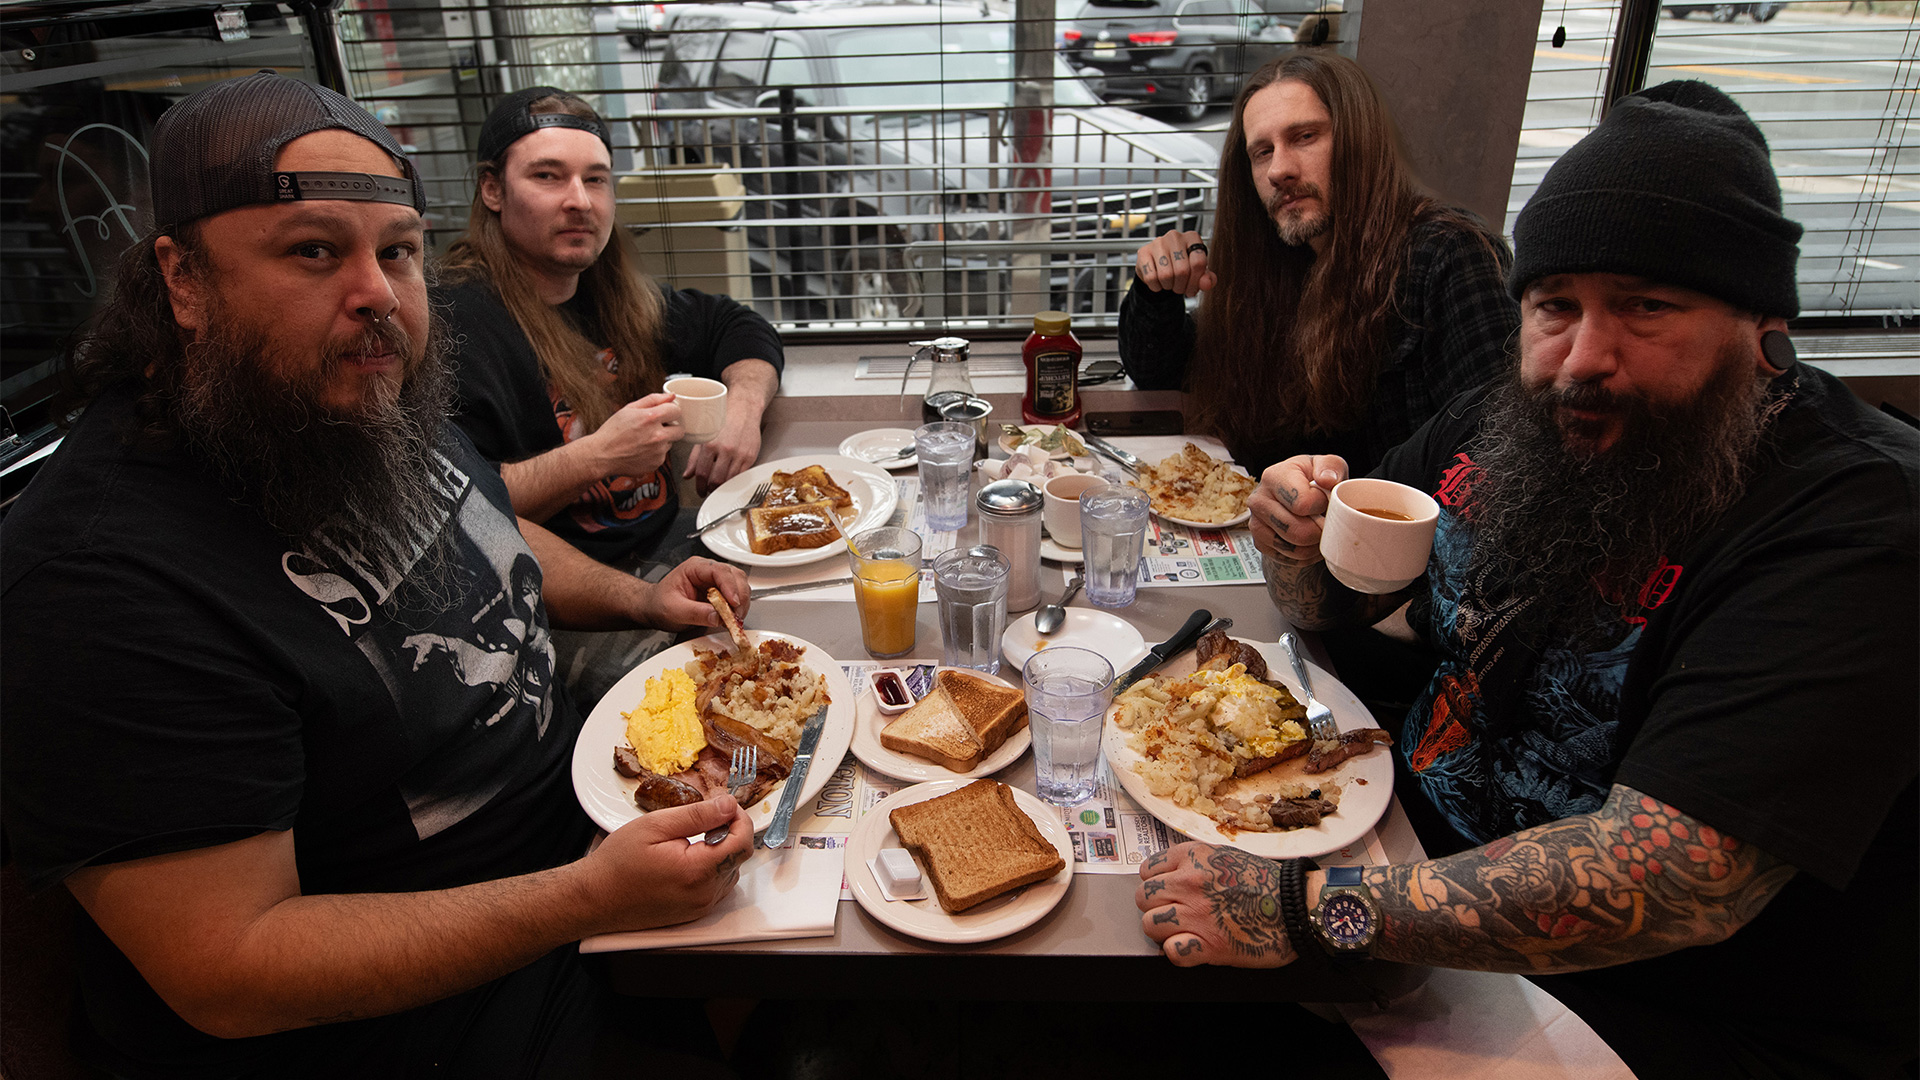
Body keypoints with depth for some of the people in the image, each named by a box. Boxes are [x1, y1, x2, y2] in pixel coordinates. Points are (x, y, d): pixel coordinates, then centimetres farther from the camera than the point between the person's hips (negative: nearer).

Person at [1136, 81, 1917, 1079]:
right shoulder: (1506, 425, -2)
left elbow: (1673, 881, -33)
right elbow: (1331, 607, 9)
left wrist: (1306, 910, -38)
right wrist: (1298, 538, -15)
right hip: (1428, 864, 7)